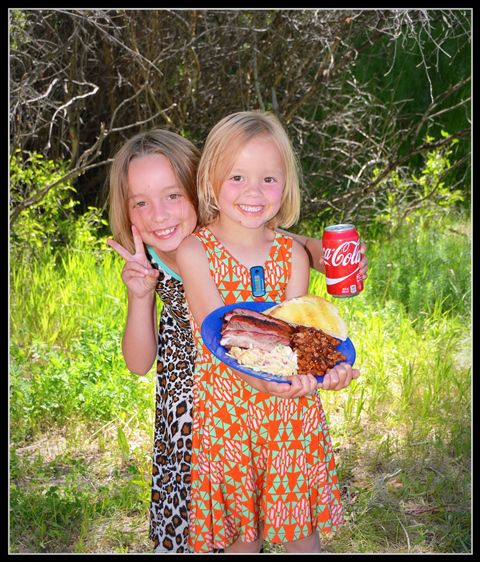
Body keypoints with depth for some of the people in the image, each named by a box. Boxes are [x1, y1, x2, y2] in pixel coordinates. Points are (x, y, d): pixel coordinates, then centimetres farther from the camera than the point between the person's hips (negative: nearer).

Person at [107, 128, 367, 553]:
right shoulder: (145, 264, -16)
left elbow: (302, 244, -6)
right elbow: (139, 364, -12)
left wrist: (325, 254, -31)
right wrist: (140, 295, -28)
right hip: (187, 385, 2)